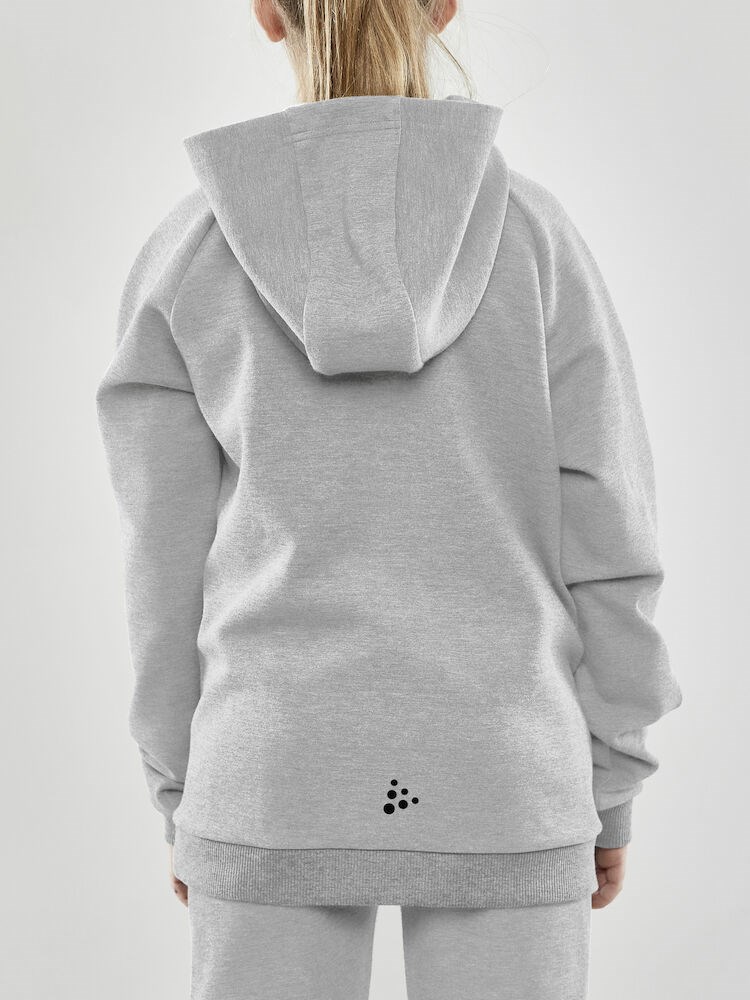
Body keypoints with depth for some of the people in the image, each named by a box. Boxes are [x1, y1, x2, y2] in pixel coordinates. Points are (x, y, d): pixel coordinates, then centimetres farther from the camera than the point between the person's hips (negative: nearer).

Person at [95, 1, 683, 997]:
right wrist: (611, 786, 7)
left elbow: (175, 559, -1)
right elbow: (603, 531, -4)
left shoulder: (186, 254, -4)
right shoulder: (534, 230, -4)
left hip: (285, 778, 1)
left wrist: (181, 799, 11)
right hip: (494, 782, 0)